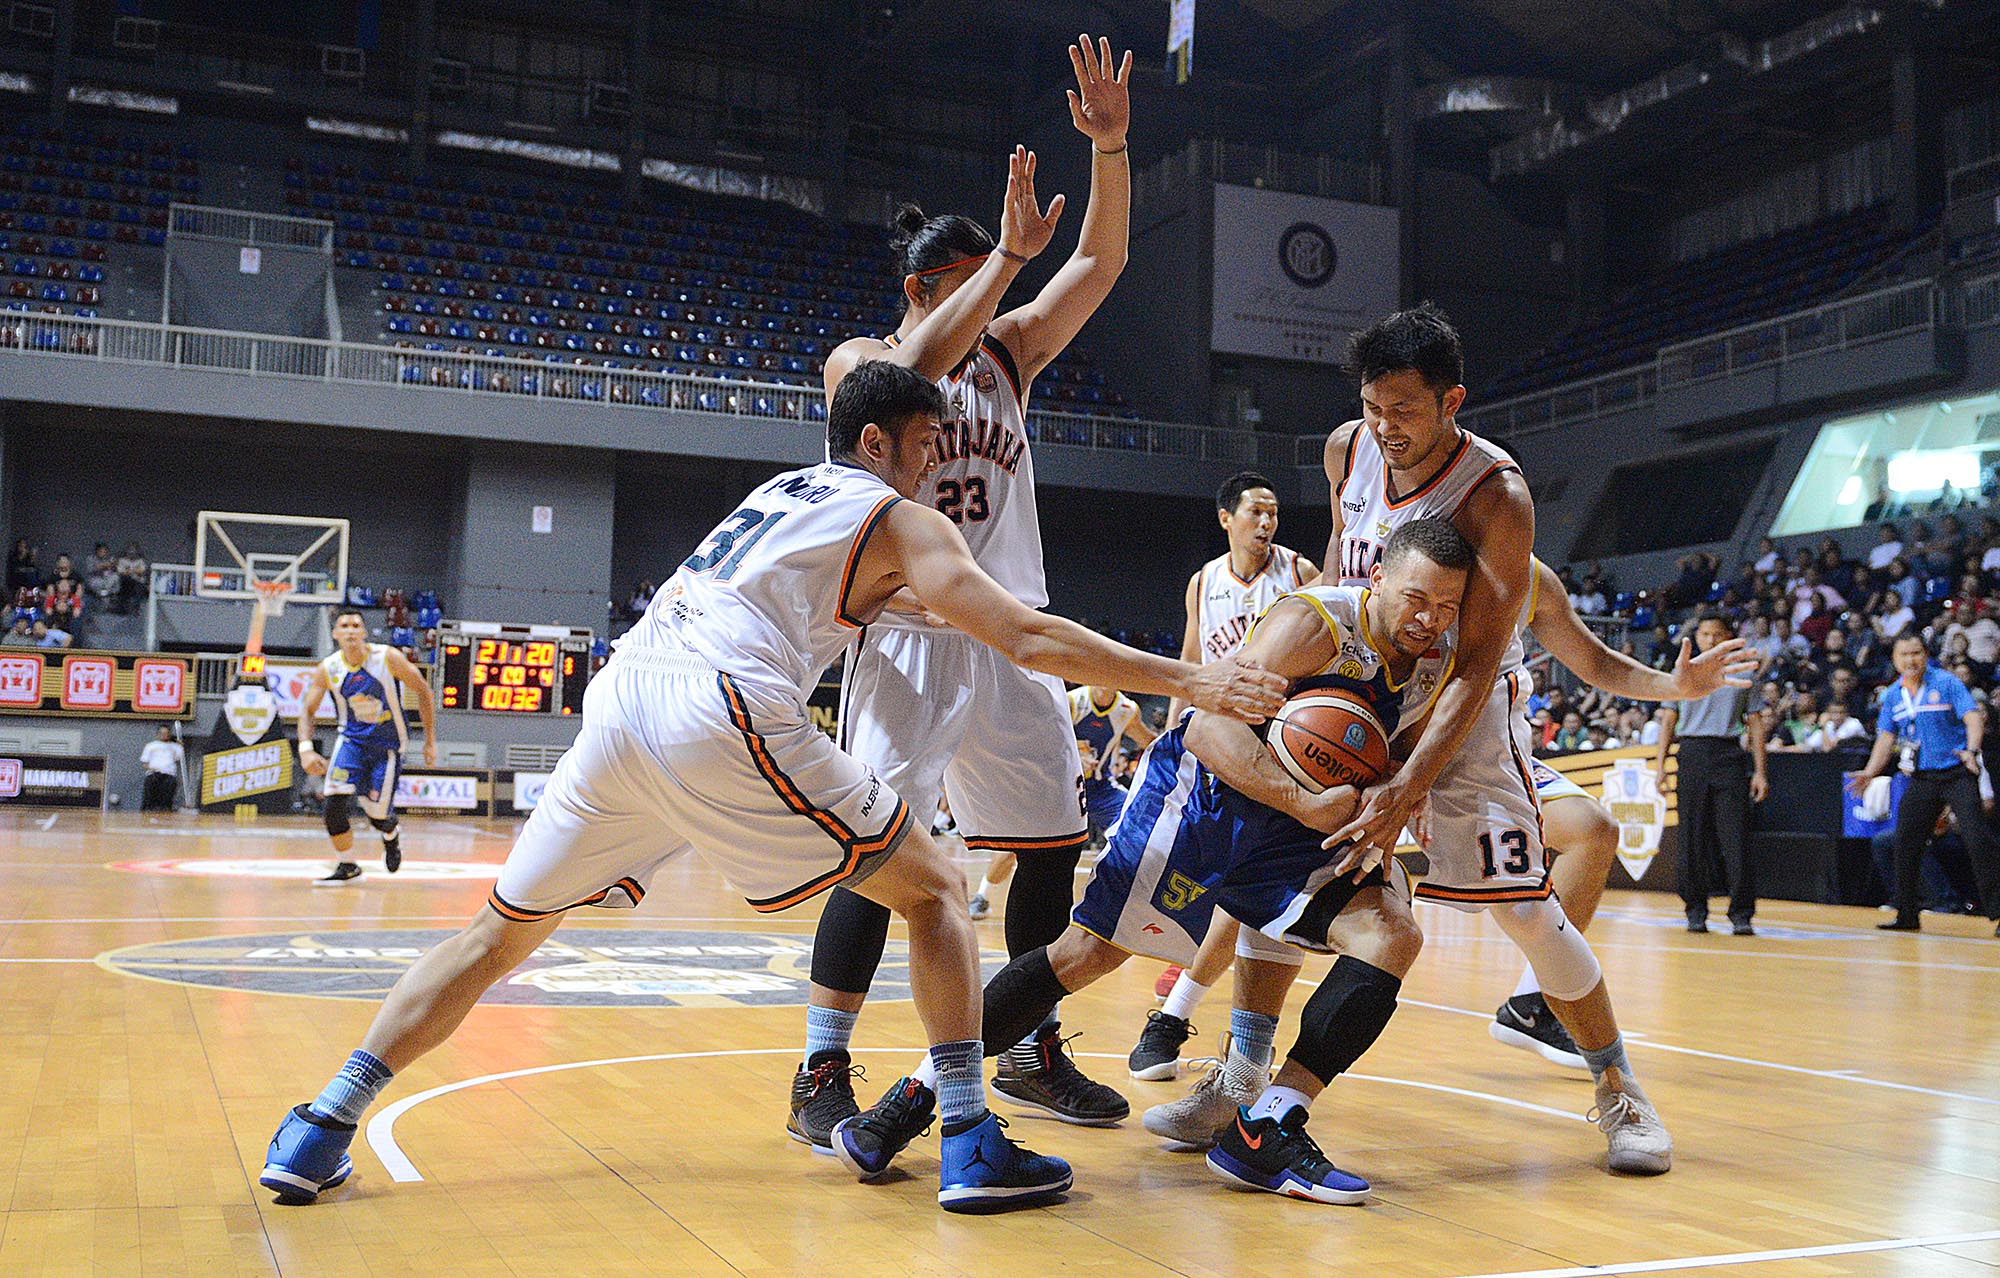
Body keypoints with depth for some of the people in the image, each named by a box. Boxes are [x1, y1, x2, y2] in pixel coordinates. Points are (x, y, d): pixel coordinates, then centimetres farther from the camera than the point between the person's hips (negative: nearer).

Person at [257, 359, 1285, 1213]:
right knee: (932, 889, 10)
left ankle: (319, 1129, 14)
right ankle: (971, 1144, 3)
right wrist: (1187, 682, 8)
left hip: (618, 697, 7)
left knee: (504, 930, 20)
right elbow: (1029, 640, 4)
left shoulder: (777, 492, 32)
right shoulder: (899, 520, 13)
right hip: (721, 714, -6)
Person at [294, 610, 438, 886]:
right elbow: (307, 710, -1)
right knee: (335, 799, -19)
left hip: (387, 743, -2)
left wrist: (430, 741, -8)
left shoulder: (388, 658, -18)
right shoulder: (327, 669, -10)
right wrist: (305, 749, -19)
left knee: (378, 815, -1)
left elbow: (423, 691, -8)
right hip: (352, 738, 2)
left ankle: (392, 836, 39)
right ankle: (346, 867, 0)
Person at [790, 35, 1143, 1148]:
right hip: (911, 639, -6)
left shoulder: (1008, 351, 12)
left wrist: (1112, 147, -10)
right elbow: (910, 376, -24)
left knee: (1055, 848, 9)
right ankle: (821, 1079, -2)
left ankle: (1035, 1057, 24)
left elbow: (1102, 265, 3)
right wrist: (1010, 253, -24)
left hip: (1013, 642, 6)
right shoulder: (860, 361, -1)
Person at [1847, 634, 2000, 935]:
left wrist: (1971, 750, -32)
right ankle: (1907, 915, 14)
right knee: (1906, 843, 3)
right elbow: (1886, 737, 11)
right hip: (1921, 779, 5)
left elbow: (1973, 716, -14)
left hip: (1957, 773, -5)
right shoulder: (1893, 695, 9)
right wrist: (1869, 773, 0)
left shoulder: (1946, 683, -5)